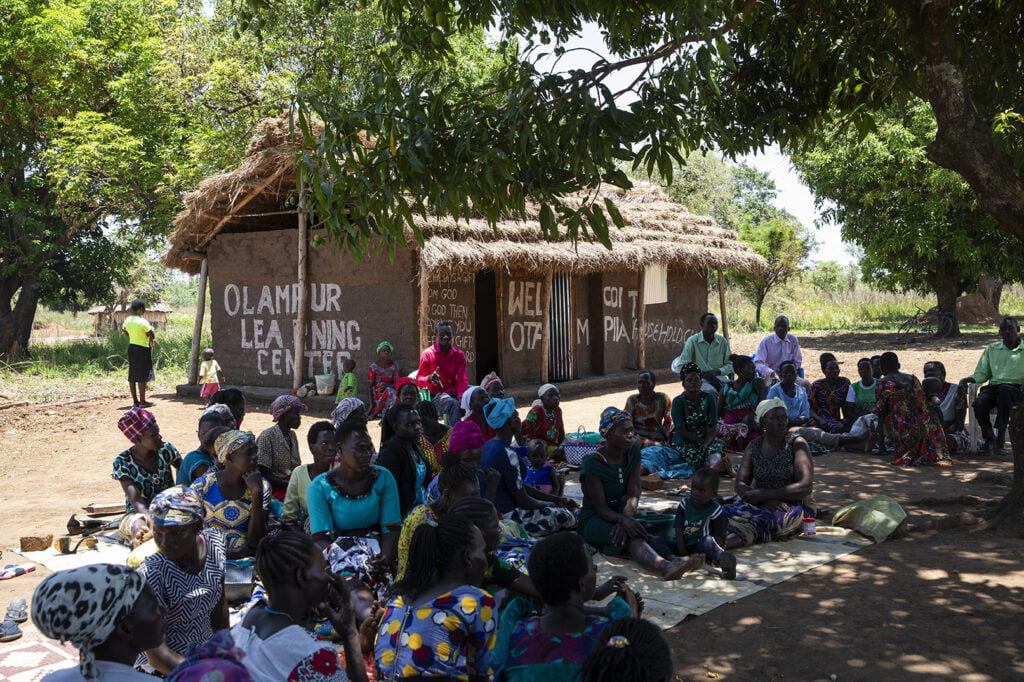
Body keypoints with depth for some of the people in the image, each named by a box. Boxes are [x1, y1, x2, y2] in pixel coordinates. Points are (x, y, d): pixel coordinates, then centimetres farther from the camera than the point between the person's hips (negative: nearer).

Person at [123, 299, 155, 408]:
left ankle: (135, 400, 15)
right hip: (142, 349, -8)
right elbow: (152, 336, -14)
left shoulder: (127, 320, 4)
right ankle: (142, 401, 0)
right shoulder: (143, 321, -18)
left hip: (131, 347, 8)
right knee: (142, 376, -3)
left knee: (132, 375, 10)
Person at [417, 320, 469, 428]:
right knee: (453, 404, -36)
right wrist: (429, 379, -25)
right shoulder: (428, 354, -2)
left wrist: (462, 397, -16)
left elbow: (462, 380, 4)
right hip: (436, 394, -3)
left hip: (454, 392, 3)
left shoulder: (459, 354, 8)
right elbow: (419, 381, -1)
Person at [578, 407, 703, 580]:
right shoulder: (593, 462, -17)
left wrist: (626, 517, -29)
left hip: (621, 513, 7)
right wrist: (624, 520, -41)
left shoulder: (633, 452, 2)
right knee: (633, 535, -38)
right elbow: (601, 509, -20)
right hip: (593, 521, -7)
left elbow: (633, 494, -8)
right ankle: (665, 566, -65)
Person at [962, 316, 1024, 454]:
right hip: (993, 388, 3)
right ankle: (989, 439, -13)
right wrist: (967, 379, -1)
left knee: (1004, 389, -40)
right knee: (979, 403, -31)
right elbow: (981, 374, 20)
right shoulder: (992, 349, 22)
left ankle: (1001, 437, -38)